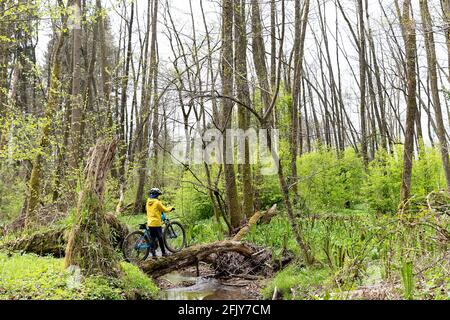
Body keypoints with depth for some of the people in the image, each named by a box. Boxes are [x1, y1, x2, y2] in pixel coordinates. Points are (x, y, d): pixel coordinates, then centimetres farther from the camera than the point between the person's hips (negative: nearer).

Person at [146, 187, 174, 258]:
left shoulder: (148, 202, 9)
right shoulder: (157, 202, -12)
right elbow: (165, 210, -7)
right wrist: (171, 208, 12)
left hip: (149, 223, 7)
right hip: (156, 223, -6)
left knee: (152, 238, 10)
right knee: (160, 238, 4)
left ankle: (153, 254, 8)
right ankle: (163, 253, 12)